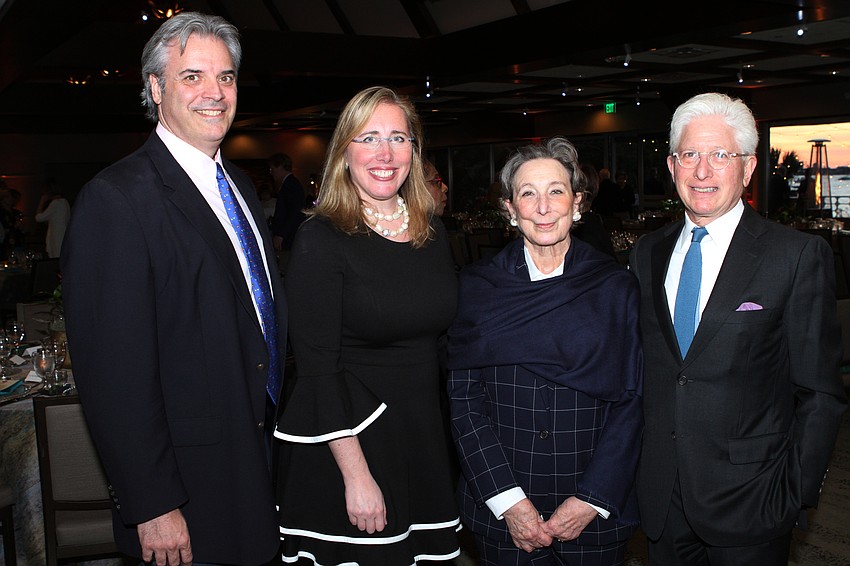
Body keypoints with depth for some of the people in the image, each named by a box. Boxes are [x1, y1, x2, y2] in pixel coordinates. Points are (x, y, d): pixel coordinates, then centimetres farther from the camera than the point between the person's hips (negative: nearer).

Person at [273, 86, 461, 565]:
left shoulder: (432, 231, 5)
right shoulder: (320, 240, -12)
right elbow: (318, 368, -15)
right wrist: (356, 475, -18)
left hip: (425, 436, 6)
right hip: (347, 440, -5)